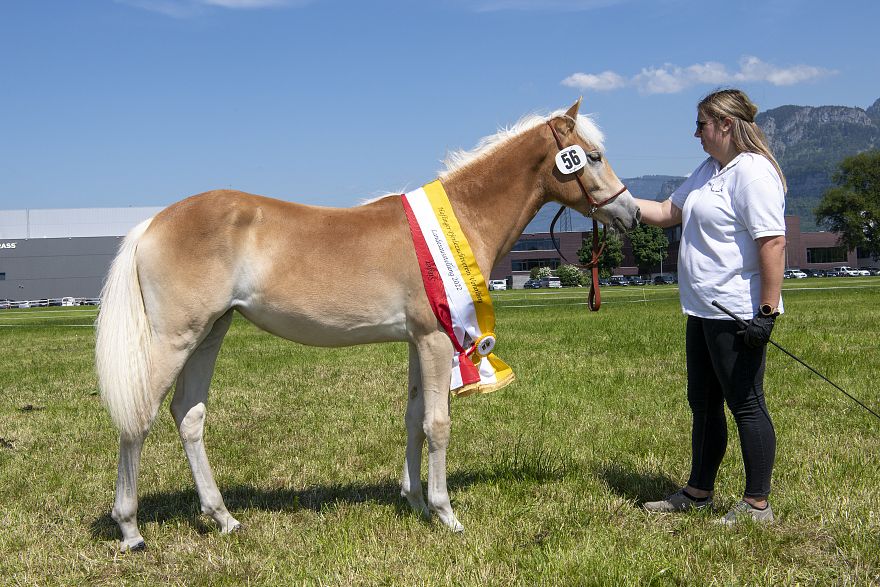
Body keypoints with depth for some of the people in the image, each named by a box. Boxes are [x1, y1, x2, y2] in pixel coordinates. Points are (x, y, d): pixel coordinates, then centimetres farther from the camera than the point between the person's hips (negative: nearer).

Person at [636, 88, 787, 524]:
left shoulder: (753, 172, -17)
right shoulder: (708, 170, 15)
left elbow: (773, 243, -24)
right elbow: (668, 213, 24)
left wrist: (767, 312, -27)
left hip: (738, 315, -10)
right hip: (703, 310, 10)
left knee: (745, 405, -2)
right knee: (703, 403, 17)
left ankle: (757, 505, 8)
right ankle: (698, 492, 30)